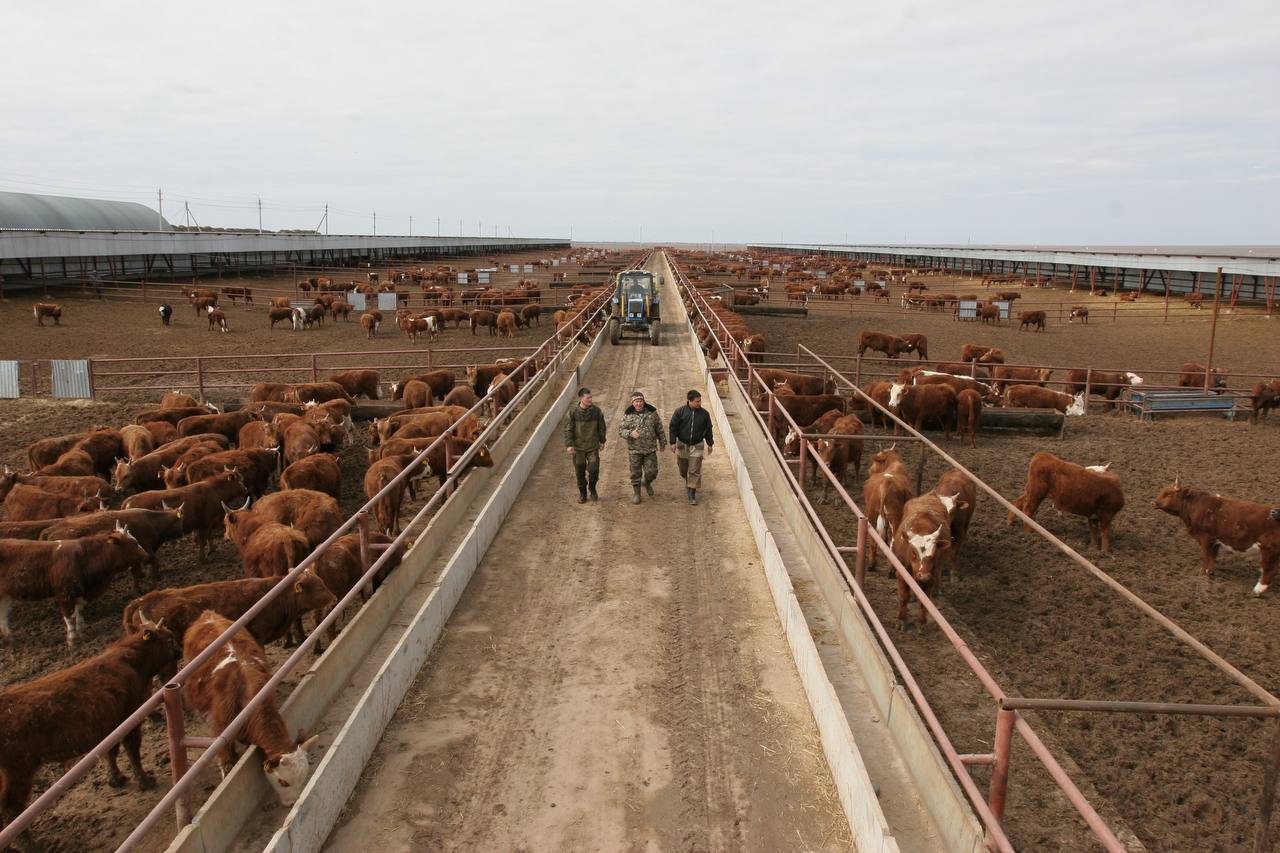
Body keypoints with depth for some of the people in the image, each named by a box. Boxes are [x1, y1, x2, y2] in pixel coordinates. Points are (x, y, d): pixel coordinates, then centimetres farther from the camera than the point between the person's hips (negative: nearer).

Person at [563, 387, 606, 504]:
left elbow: (601, 427, 7)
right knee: (580, 471, 8)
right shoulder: (573, 411, -12)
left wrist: (602, 440, 14)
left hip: (593, 446, 1)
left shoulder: (596, 410, -6)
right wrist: (569, 444, -14)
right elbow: (568, 429, -9)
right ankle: (582, 493, 26)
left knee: (594, 469, -4)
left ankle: (592, 488, 25)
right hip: (578, 447, -1)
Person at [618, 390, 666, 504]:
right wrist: (630, 433, -22)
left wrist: (662, 443, 12)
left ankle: (647, 482, 34)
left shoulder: (652, 412, 0)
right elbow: (620, 430, -3)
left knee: (652, 471, 1)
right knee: (636, 473, 6)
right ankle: (637, 493, 22)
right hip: (634, 449, -1)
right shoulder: (628, 415, -5)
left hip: (650, 449, 1)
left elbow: (659, 429, 8)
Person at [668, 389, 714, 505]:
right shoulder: (680, 411, -9)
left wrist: (710, 444, 12)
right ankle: (688, 482, 46)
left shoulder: (704, 413, -4)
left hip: (697, 446, 0)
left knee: (694, 471, -5)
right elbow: (673, 427, -5)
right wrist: (673, 442, -11)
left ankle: (692, 494, 0)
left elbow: (708, 430, 7)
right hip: (682, 445, 0)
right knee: (683, 469, 15)